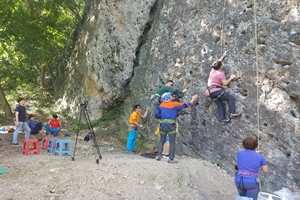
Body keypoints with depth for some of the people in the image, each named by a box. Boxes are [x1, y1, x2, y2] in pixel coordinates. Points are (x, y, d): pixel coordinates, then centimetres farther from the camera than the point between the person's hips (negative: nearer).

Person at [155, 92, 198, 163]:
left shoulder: (161, 105, 8)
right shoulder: (175, 104, -1)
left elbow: (157, 115, 8)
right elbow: (186, 105, 6)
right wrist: (193, 99, 18)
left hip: (163, 125, 4)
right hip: (171, 125, -4)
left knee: (161, 141, 15)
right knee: (172, 143, 2)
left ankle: (158, 155, 12)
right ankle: (171, 159, 2)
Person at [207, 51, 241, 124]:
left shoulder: (213, 70, 14)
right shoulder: (220, 73, -8)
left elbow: (218, 62, 31)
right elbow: (225, 83, -12)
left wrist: (223, 56, 40)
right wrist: (231, 78, 2)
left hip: (211, 92, 9)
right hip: (216, 90, -9)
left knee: (220, 105, 9)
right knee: (231, 98, -5)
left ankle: (223, 119, 3)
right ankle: (232, 113, -14)